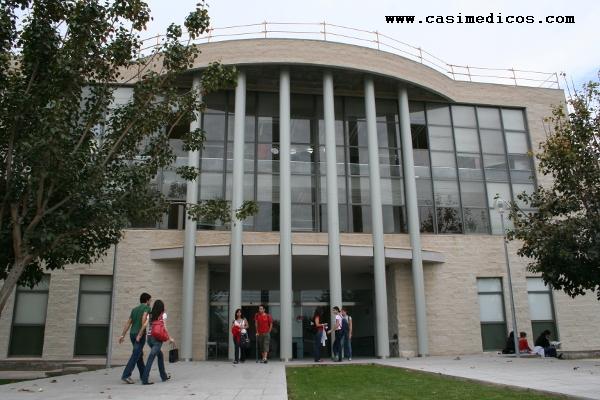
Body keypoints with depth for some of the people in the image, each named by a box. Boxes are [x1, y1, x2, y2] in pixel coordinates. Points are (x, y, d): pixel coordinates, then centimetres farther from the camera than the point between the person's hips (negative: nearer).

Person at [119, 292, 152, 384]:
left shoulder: (134, 309, 18)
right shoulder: (147, 307, -3)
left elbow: (128, 323, 12)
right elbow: (143, 319, -20)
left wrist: (122, 335, 9)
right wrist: (141, 333, -23)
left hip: (132, 334, 8)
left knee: (140, 354, 17)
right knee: (135, 356, -10)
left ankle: (143, 374, 24)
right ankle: (126, 375, -18)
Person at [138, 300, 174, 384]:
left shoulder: (150, 315, 10)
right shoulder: (163, 314, -1)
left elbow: (145, 325, -3)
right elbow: (164, 327, -7)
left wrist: (139, 335, -1)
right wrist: (169, 338, -2)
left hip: (149, 337, 5)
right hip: (157, 338, -5)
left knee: (160, 355, 22)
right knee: (151, 358, -8)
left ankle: (164, 376, 29)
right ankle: (145, 379, -14)